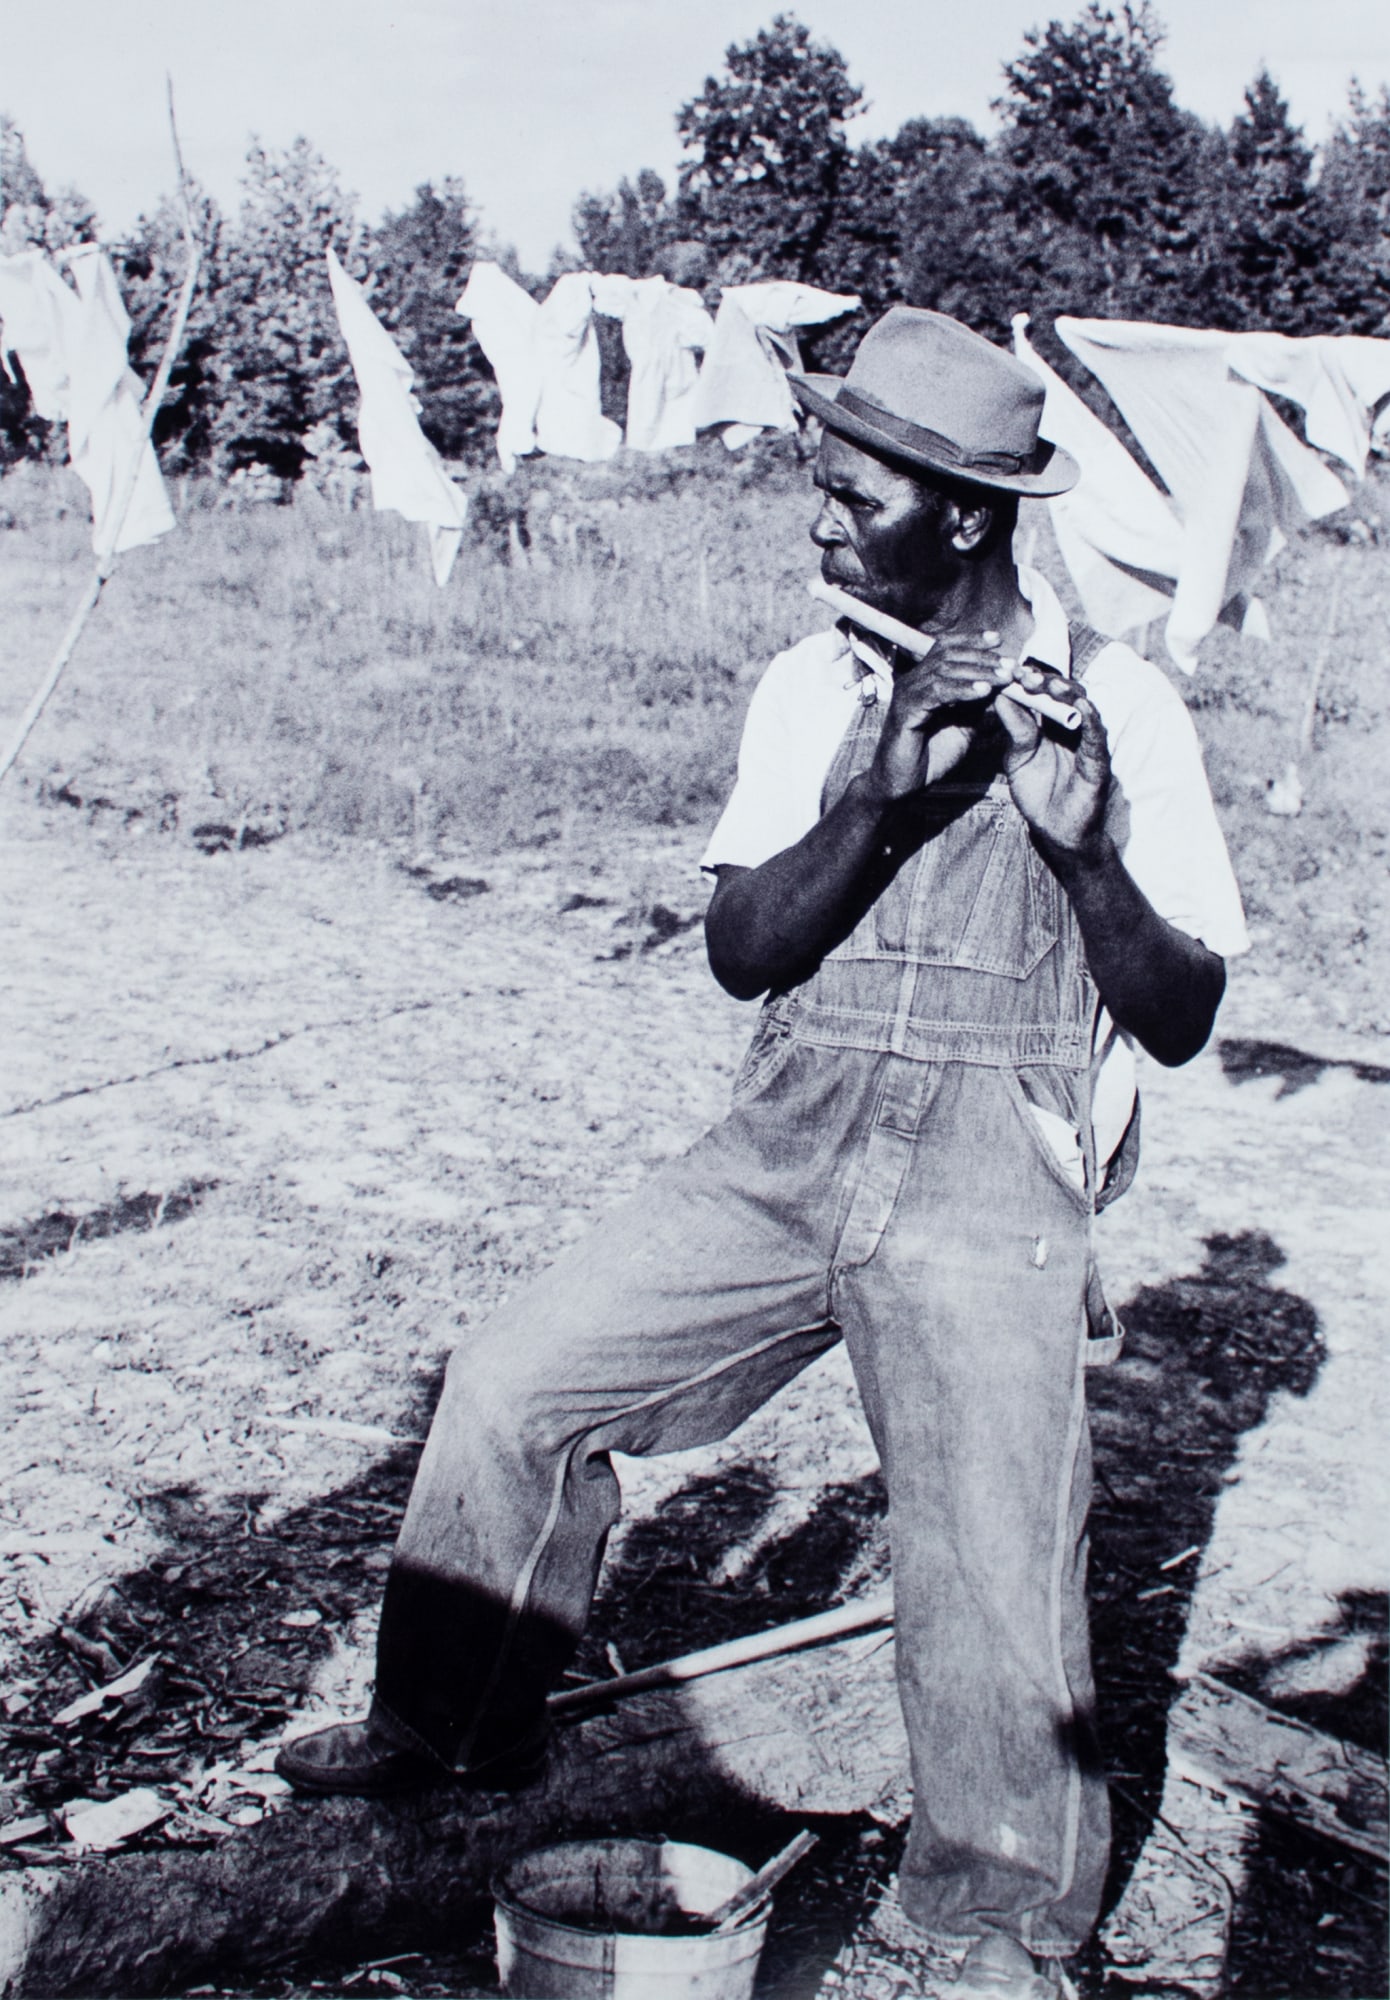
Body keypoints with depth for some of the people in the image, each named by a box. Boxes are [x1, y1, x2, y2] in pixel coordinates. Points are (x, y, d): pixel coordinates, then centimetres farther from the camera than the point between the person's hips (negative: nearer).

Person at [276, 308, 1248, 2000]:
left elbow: (1181, 1020, -6)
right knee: (515, 1380, 2)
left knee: (985, 1582, -9)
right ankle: (451, 1718, 25)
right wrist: (874, 794, -18)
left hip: (984, 1186, -4)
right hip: (781, 1148, 4)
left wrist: (1080, 845, -22)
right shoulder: (813, 689, 7)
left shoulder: (1118, 708, -4)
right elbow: (740, 951, -4)